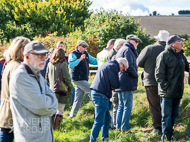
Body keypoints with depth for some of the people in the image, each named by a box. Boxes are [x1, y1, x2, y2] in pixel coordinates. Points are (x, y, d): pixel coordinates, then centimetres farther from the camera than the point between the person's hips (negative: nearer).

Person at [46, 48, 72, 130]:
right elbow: (67, 79, -13)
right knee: (60, 110, 3)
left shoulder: (50, 64, 2)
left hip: (52, 90, 5)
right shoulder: (63, 64, -14)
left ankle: (52, 127, 21)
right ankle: (57, 128, 4)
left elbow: (47, 78, 9)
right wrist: (70, 89, -2)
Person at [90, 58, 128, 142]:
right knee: (99, 121, -7)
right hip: (101, 95, -10)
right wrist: (111, 86, 8)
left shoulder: (107, 65, 22)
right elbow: (116, 85, -12)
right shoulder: (113, 66, -10)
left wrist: (110, 86, 6)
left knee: (107, 118, 17)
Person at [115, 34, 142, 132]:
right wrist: (136, 75, -6)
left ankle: (118, 126, 16)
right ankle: (124, 127, -4)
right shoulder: (127, 50, -11)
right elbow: (130, 66, -21)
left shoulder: (121, 50, 21)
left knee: (121, 105, 13)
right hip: (127, 82, -10)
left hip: (120, 82, 10)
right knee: (128, 106, -5)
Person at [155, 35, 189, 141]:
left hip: (178, 92, 7)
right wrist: (166, 88, -16)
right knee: (167, 115, -3)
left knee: (174, 115, 14)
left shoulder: (181, 56, 14)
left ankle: (170, 133, 26)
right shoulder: (164, 55, -9)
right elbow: (159, 75, -12)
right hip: (167, 93, -7)